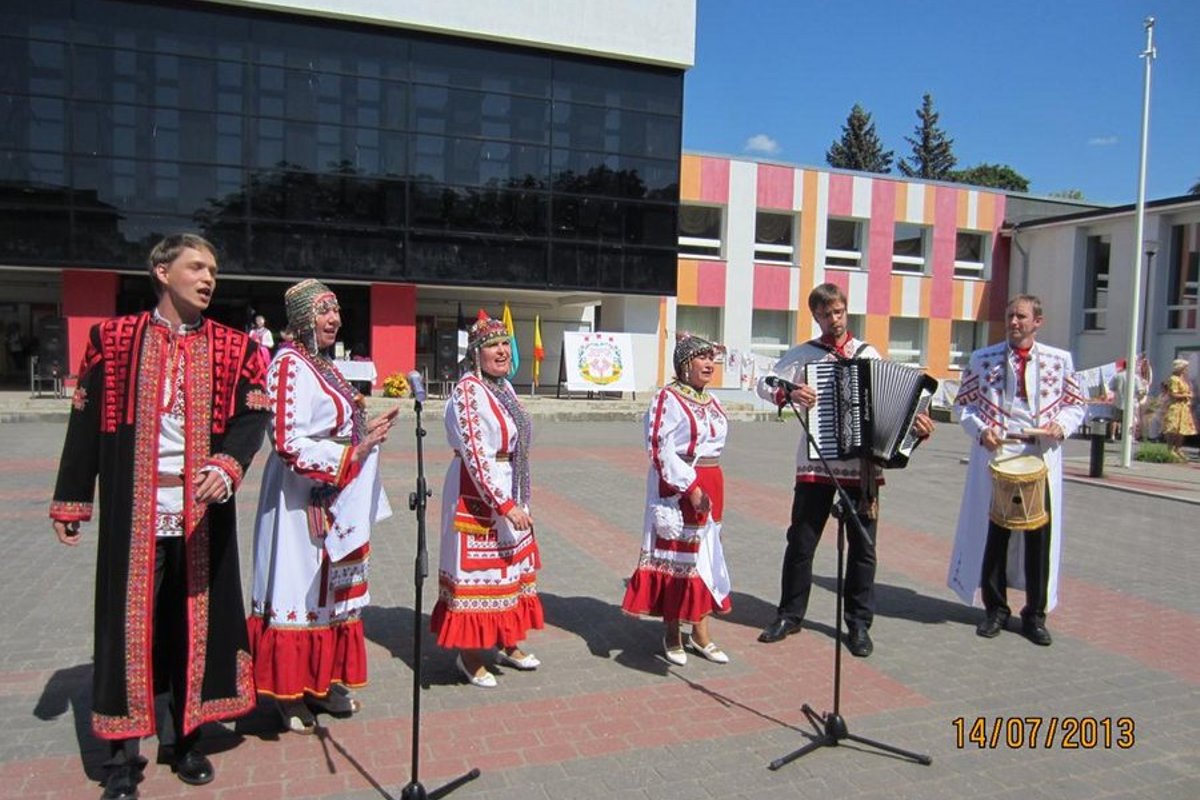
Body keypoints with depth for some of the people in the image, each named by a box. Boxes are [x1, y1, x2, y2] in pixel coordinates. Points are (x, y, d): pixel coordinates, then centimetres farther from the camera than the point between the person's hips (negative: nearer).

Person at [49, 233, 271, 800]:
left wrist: (228, 467, -23)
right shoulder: (113, 340, 3)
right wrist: (70, 500, 3)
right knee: (128, 625, 4)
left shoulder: (233, 349, 5)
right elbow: (85, 422, 4)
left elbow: (251, 416, -4)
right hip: (133, 514, -1)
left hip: (200, 512, 1)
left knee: (195, 623, 9)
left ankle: (184, 739, 25)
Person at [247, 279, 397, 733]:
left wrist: (368, 428, 6)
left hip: (338, 502, 9)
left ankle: (322, 681, 27)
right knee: (299, 590, 0)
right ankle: (289, 692, 14)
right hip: (304, 502, -9)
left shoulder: (325, 365, 14)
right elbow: (288, 442, -21)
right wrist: (353, 452, -19)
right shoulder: (290, 364, -13)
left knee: (334, 589, 14)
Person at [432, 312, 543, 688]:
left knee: (511, 565, 17)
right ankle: (470, 655, 19)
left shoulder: (503, 386, 9)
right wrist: (505, 505, -25)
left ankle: (508, 644, 34)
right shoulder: (468, 390, -18)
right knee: (477, 570, 2)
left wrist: (518, 500, 17)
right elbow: (475, 455, -24)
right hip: (477, 493, -9)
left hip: (509, 490, 9)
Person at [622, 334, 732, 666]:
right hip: (677, 488, -8)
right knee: (676, 555, 1)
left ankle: (700, 633, 24)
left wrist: (711, 485, 15)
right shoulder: (668, 398, -11)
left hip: (710, 485, 8)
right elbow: (661, 448, -19)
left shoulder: (711, 400, 12)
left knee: (705, 555, 12)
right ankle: (672, 634, 17)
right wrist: (691, 487, -22)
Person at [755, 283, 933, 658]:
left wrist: (915, 423, -11)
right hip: (816, 462, -1)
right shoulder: (802, 354, 4)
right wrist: (788, 393, -19)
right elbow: (764, 383, 0)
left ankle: (859, 623, 21)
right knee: (801, 541, 6)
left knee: (862, 546, 8)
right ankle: (790, 614, 22)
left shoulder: (868, 353, 7)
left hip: (862, 463, 1)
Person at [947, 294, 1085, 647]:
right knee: (993, 532, 6)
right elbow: (965, 402, 7)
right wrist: (980, 431, -10)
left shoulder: (1059, 360, 7)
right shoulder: (982, 359, 5)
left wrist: (1062, 425, -8)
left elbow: (1075, 404, 12)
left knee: (1040, 534, 5)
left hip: (1041, 457, 1)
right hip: (996, 454, 0)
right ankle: (995, 609, 22)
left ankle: (1035, 614, 21)